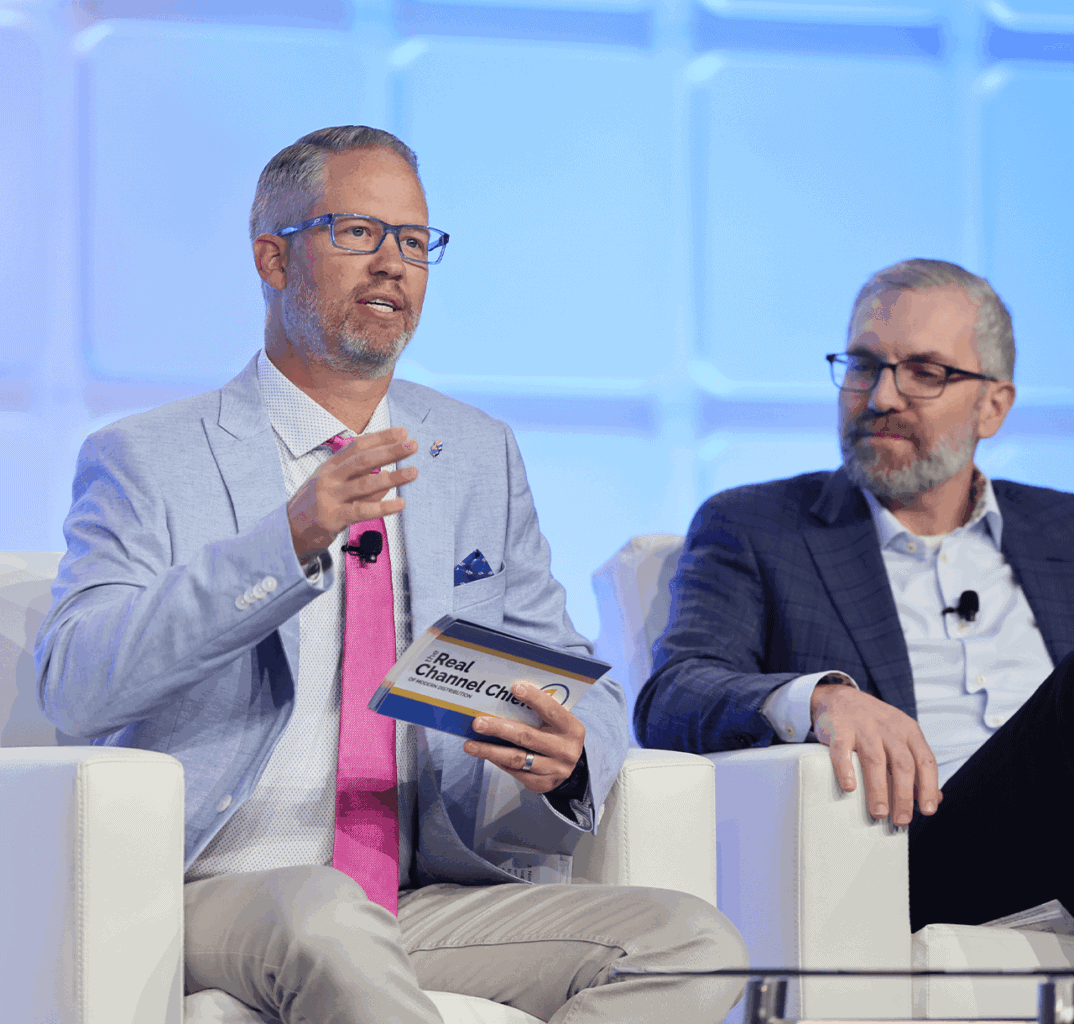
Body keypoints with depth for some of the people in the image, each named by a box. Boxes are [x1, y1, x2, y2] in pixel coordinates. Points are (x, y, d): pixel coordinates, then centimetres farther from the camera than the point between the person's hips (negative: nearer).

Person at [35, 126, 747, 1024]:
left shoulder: (483, 458, 18)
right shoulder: (146, 461, 2)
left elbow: (590, 696, 17)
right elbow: (75, 684, -15)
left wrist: (567, 754, -10)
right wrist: (287, 540, -27)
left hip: (434, 899, 5)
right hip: (220, 899, -5)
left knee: (696, 944, -20)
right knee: (323, 918, -40)